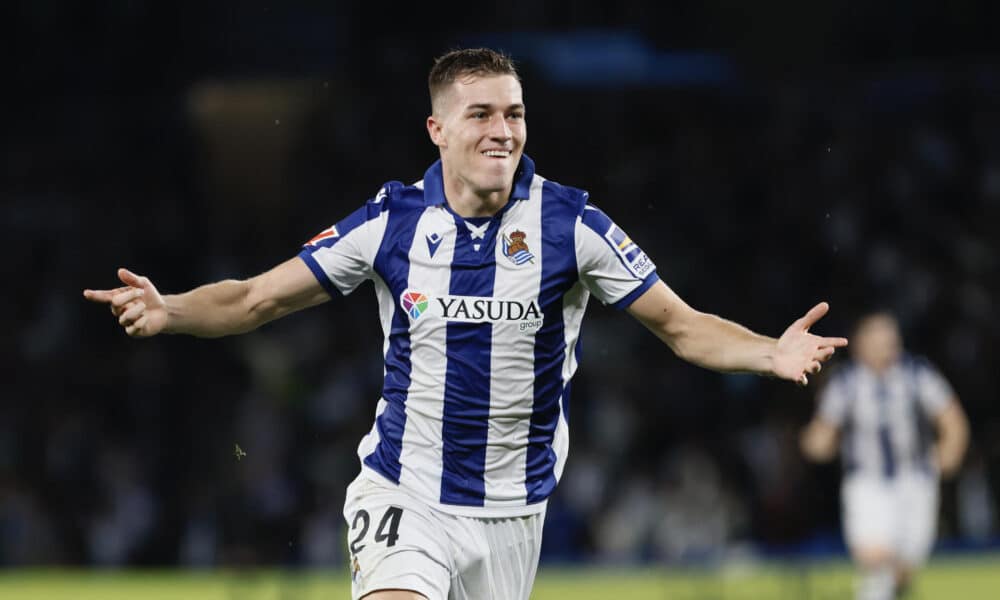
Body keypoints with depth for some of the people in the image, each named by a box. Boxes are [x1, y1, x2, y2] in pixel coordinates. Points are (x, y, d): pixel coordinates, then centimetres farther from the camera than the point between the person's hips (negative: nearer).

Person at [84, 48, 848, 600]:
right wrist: (167, 311, -21)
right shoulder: (391, 222, -7)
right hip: (405, 495, -1)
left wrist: (773, 353, -23)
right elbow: (254, 299, -2)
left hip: (512, 507, 1)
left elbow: (684, 327, -5)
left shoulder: (571, 224, -8)